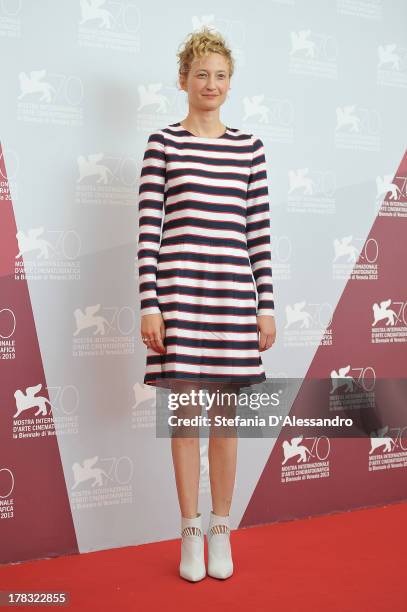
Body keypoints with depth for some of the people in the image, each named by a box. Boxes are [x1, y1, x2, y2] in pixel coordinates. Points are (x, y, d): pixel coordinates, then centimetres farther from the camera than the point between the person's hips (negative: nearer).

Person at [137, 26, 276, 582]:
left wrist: (267, 306, 5)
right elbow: (148, 229, -2)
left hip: (235, 291, 2)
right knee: (186, 413, 5)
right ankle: (190, 532, 18)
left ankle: (221, 530, 22)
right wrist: (149, 305, -8)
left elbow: (260, 230, 8)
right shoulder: (163, 144, 2)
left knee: (226, 416, 8)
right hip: (179, 287, -2)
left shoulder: (250, 148, 9)